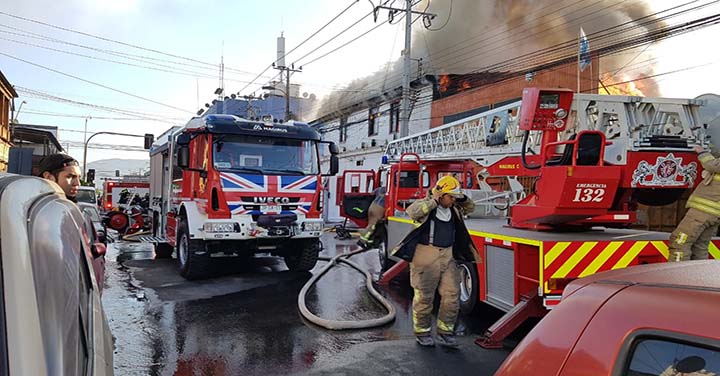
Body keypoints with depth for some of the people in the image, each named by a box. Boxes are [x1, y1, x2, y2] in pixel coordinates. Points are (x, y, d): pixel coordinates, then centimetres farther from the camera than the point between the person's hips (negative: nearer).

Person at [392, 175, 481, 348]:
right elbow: (413, 211, -27)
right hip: (426, 257, -6)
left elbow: (470, 207, 27)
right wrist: (434, 201, -22)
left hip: (448, 257, 6)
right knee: (424, 297, 3)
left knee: (452, 295, 3)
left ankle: (445, 332, 14)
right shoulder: (425, 205, -7)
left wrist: (461, 198, 8)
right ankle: (422, 332, 18)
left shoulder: (454, 209, 13)